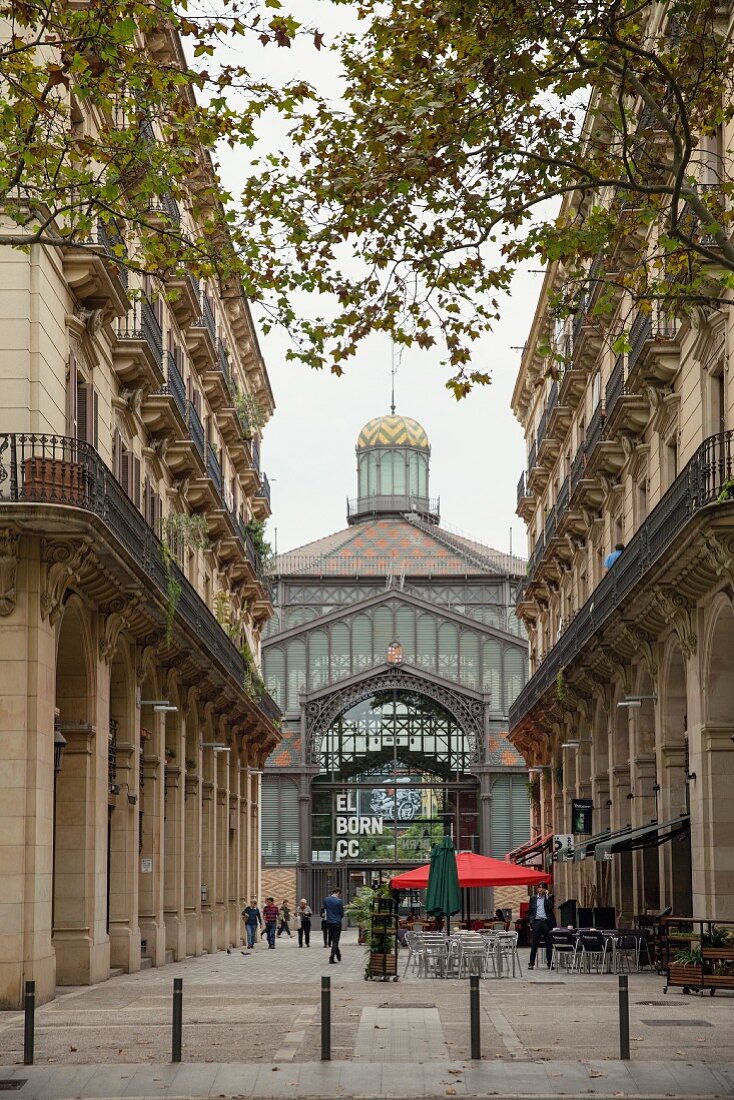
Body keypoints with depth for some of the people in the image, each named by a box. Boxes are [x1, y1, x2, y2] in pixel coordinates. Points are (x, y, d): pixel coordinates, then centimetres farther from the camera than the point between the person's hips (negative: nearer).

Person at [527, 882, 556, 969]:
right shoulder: (533, 899, 12)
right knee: (534, 944, 1)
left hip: (546, 922, -1)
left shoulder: (549, 897, 6)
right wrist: (529, 921, 3)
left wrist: (547, 896, -9)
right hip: (536, 922, 1)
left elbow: (550, 907, -11)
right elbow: (530, 911, 14)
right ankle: (531, 963, 5)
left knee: (549, 944, 0)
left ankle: (549, 963, 6)